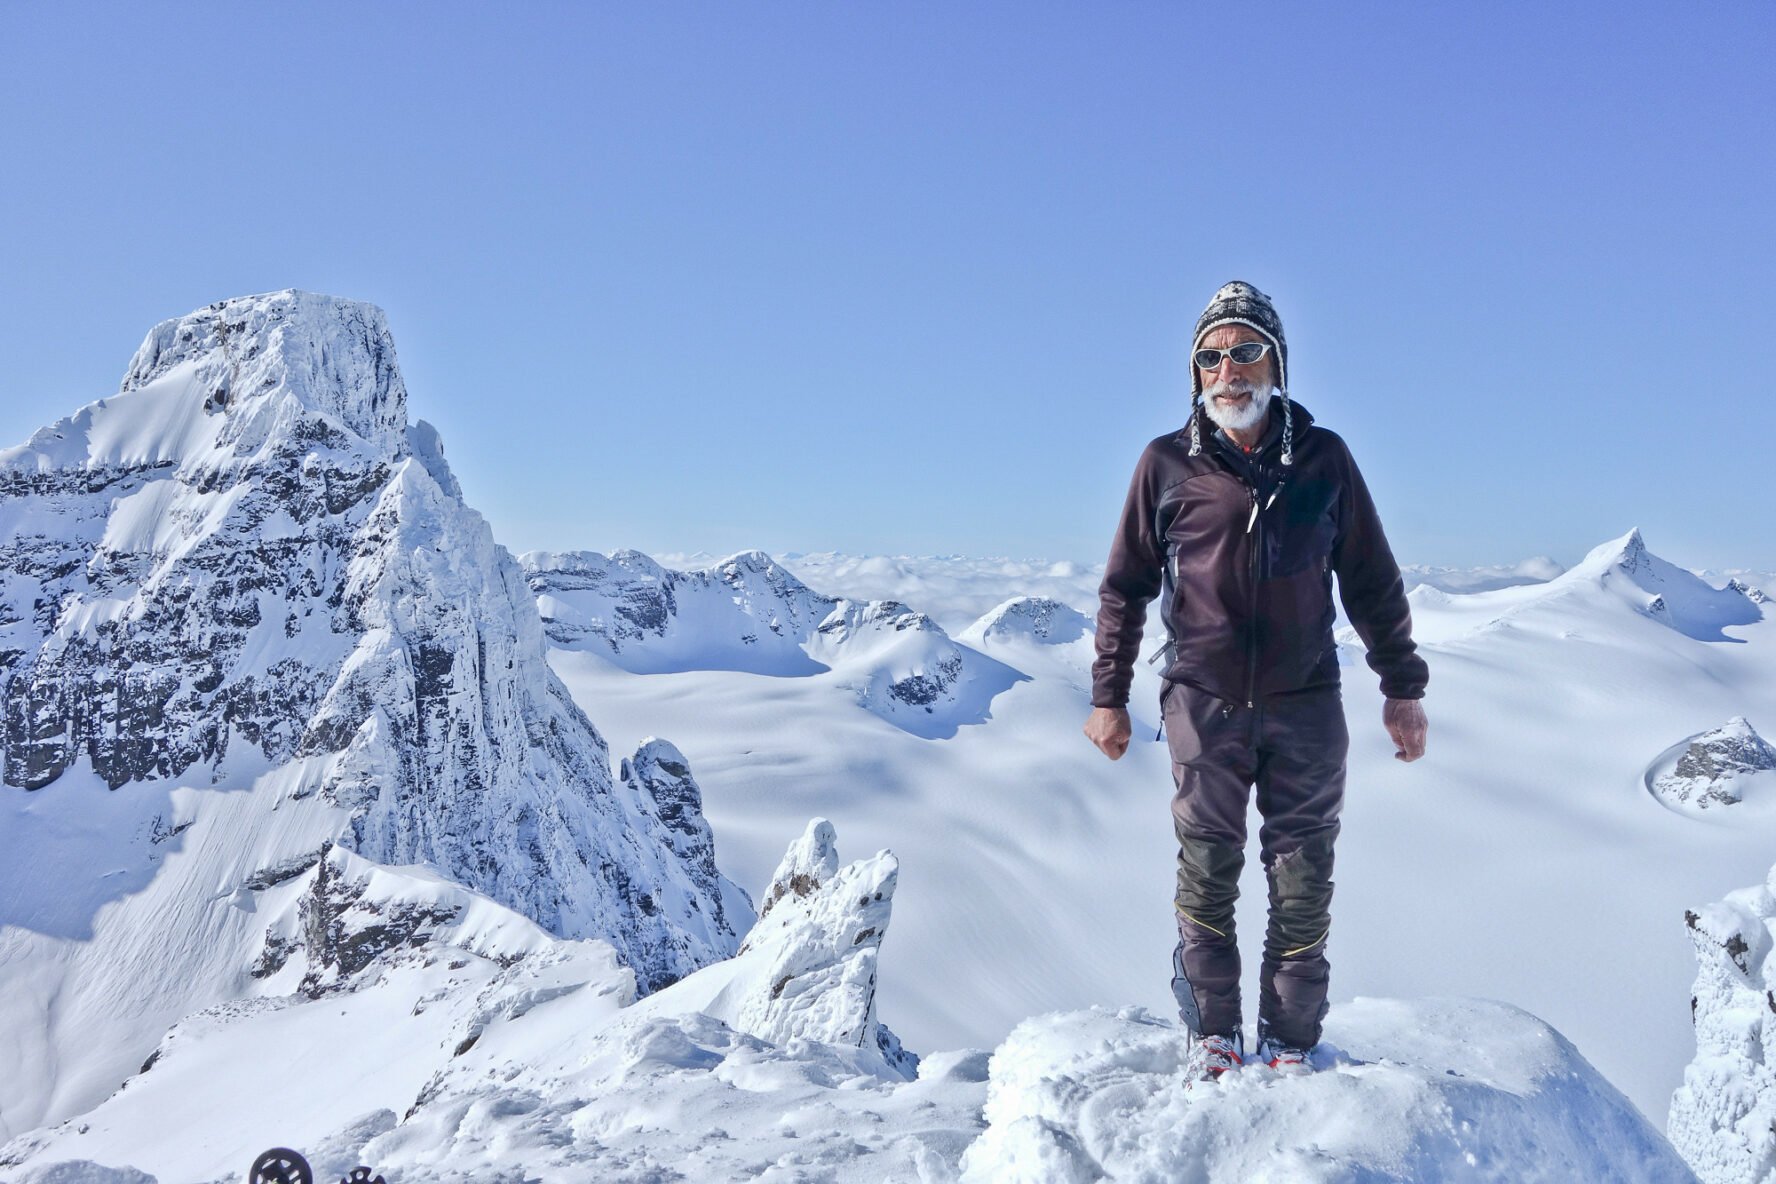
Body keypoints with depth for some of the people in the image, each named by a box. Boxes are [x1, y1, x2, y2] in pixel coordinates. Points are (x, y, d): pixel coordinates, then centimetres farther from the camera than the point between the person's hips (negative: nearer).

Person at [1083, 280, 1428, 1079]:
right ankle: (1213, 1035, 20)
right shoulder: (1167, 465, 1)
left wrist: (1403, 687, 11)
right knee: (1207, 875, 5)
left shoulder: (1323, 459, 4)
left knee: (1303, 882, 5)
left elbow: (1372, 583, 11)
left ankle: (1291, 1043, 18)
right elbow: (1125, 587, 7)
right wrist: (1108, 696, 6)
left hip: (1305, 707, 1)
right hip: (1204, 705, -1)